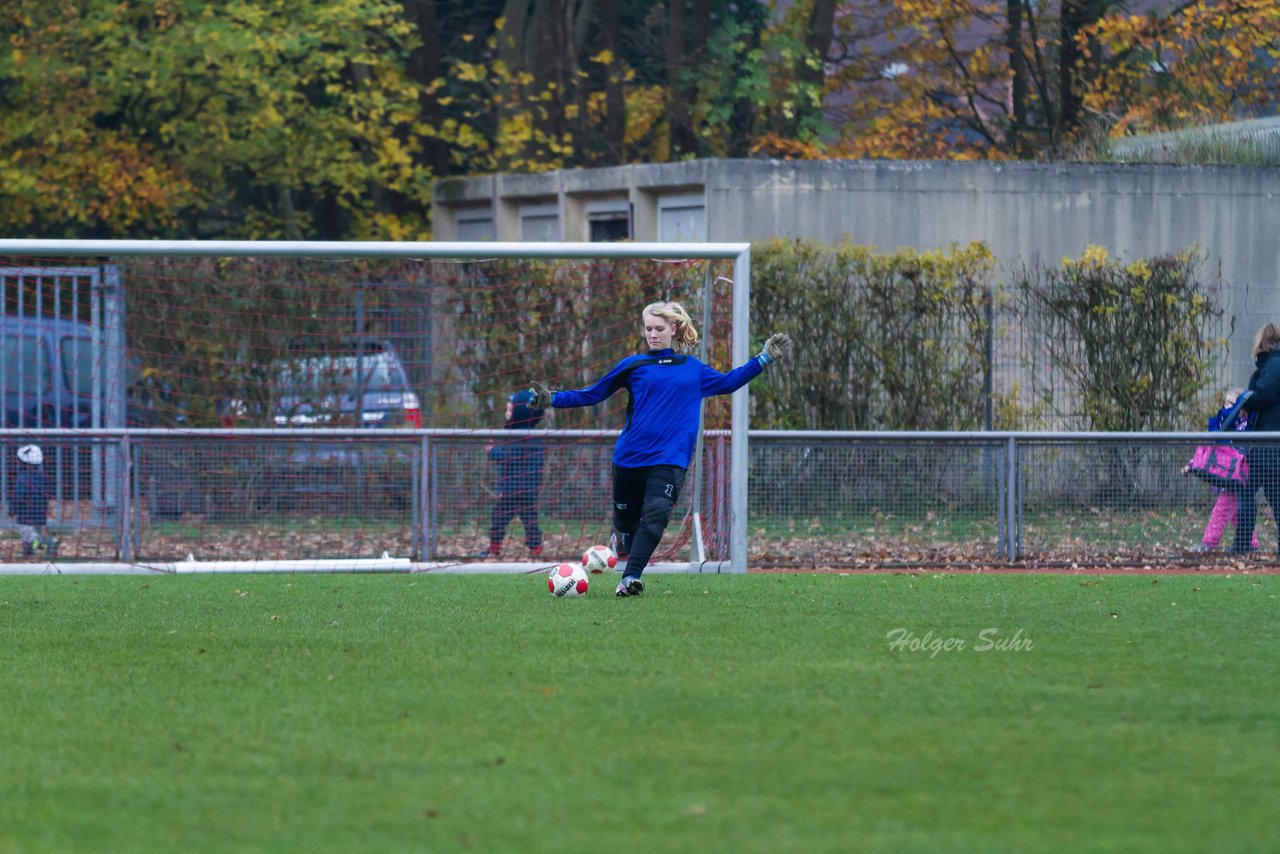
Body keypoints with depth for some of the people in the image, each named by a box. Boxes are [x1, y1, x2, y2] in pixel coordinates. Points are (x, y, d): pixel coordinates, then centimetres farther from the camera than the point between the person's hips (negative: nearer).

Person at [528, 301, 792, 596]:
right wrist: (553, 399, 3)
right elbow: (593, 393, 12)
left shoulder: (693, 369, 13)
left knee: (655, 516, -21)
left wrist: (764, 359, 24)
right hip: (630, 457, 0)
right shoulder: (633, 365, 7)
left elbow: (727, 382, 28)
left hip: (670, 458, 0)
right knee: (626, 519, 4)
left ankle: (630, 579, -26)